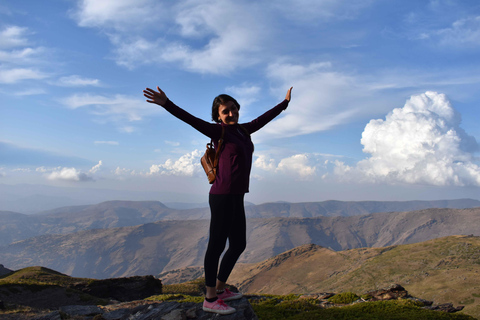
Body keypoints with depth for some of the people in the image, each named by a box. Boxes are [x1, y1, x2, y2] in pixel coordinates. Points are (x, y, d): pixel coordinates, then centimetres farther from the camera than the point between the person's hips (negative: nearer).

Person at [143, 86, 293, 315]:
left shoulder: (243, 130, 14)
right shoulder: (218, 131, -6)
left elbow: (264, 118, 27)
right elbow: (190, 119, -18)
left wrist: (285, 103, 39)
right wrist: (166, 104, -32)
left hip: (236, 198, 9)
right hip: (222, 197, -8)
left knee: (238, 245, 16)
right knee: (217, 245, 0)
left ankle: (220, 288, 32)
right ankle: (210, 299, 11)